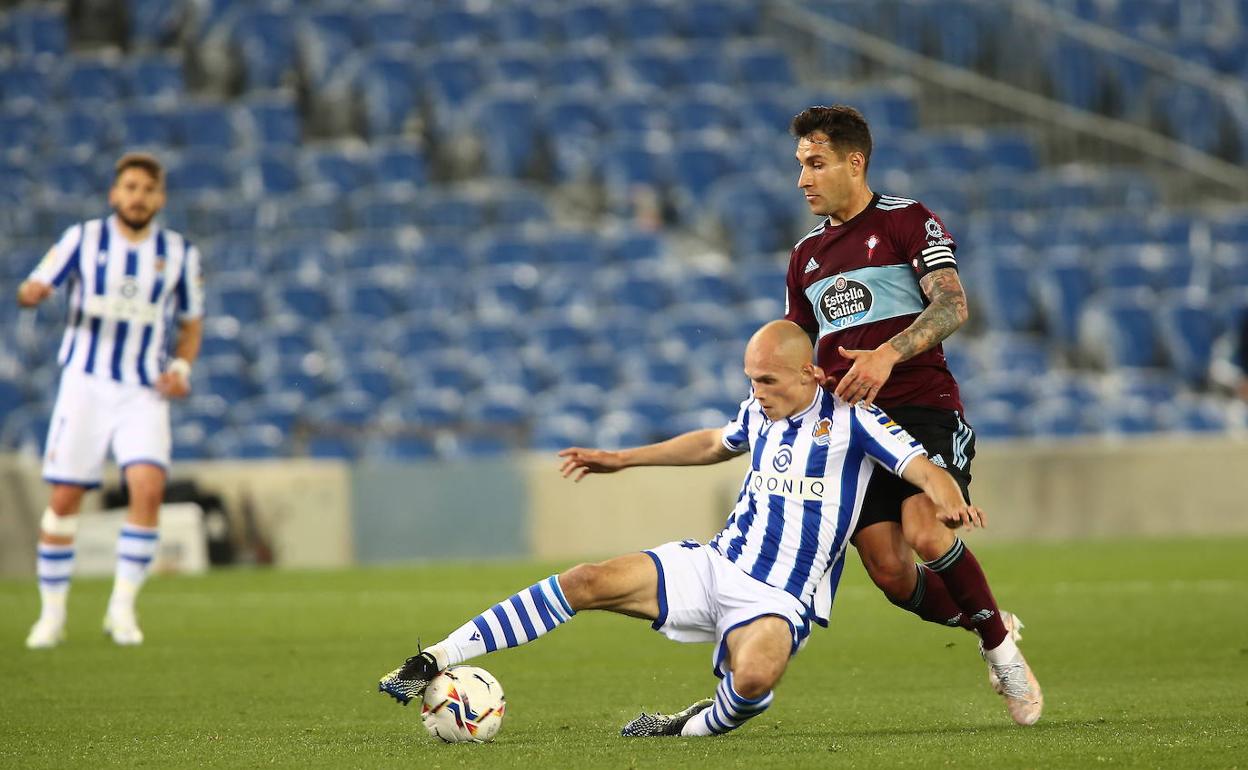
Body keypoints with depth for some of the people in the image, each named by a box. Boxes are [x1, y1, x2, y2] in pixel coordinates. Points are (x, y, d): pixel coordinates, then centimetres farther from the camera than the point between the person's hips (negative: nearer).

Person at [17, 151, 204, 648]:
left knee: (148, 487, -20)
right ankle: (52, 613, 12)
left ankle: (122, 607, -9)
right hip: (85, 383, -1)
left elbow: (191, 322, 17)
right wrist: (30, 293, -26)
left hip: (145, 393, 1)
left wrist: (181, 367, -1)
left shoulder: (179, 253, 5)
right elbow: (36, 286, -1)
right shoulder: (84, 239, 1)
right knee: (65, 498, -2)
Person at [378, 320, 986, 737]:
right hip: (713, 565, 5)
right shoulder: (761, 413, 11)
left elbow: (924, 468, -14)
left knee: (756, 677, -40)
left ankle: (695, 727, -7)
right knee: (588, 582, -14)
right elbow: (714, 444, 33)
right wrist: (622, 460, 34)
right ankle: (434, 663, -15)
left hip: (777, 599, -5)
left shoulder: (849, 419, -8)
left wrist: (950, 501, -38)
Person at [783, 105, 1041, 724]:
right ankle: (993, 628, 18)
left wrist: (888, 354, -29)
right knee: (890, 573, -8)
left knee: (926, 534, -28)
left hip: (922, 406, -5)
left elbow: (952, 305, -14)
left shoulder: (907, 220, 0)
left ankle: (999, 644, -5)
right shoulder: (806, 254, 19)